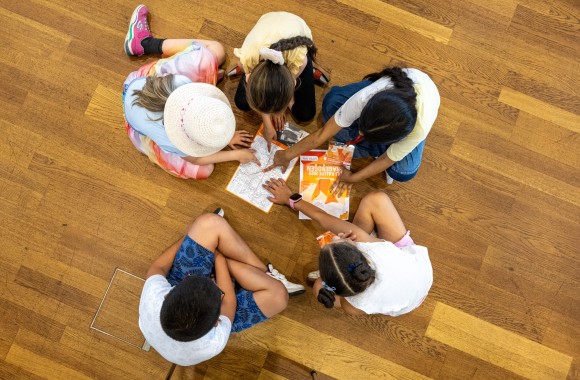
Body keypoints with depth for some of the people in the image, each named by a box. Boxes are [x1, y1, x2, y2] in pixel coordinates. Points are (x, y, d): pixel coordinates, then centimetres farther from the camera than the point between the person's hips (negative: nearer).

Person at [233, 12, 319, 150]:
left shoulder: (299, 60, -46)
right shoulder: (247, 57, -42)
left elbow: (290, 84, -21)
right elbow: (259, 83, -19)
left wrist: (279, 108, -4)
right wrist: (267, 123, -11)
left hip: (297, 43, -1)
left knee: (304, 114, -7)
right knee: (242, 103, -6)